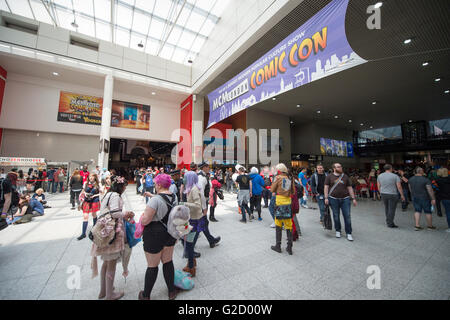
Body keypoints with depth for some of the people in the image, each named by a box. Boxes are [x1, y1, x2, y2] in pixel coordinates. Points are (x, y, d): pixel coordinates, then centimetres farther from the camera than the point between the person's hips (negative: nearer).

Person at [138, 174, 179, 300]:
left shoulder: (155, 199, -25)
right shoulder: (174, 197, -3)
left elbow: (145, 221, -20)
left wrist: (141, 217, -1)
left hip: (155, 235, -6)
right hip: (170, 233, 6)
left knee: (152, 266, 13)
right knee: (168, 262, 21)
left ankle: (145, 295, 36)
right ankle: (171, 292, 37)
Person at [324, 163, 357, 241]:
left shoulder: (345, 176, 7)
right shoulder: (329, 176, 0)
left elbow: (349, 188, 9)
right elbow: (326, 187, -2)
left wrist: (353, 198, 4)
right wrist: (326, 198, -9)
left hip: (345, 199, 2)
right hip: (333, 199, -2)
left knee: (347, 216, 2)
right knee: (336, 216, 8)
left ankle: (348, 233, 16)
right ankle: (338, 231, 26)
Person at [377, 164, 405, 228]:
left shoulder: (380, 176, 3)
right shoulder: (395, 176, -9)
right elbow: (399, 187, -10)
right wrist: (402, 195, -1)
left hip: (383, 194, 4)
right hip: (392, 195, -4)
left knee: (386, 208, 17)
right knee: (391, 209, 3)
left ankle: (388, 222, 25)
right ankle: (390, 224, 7)